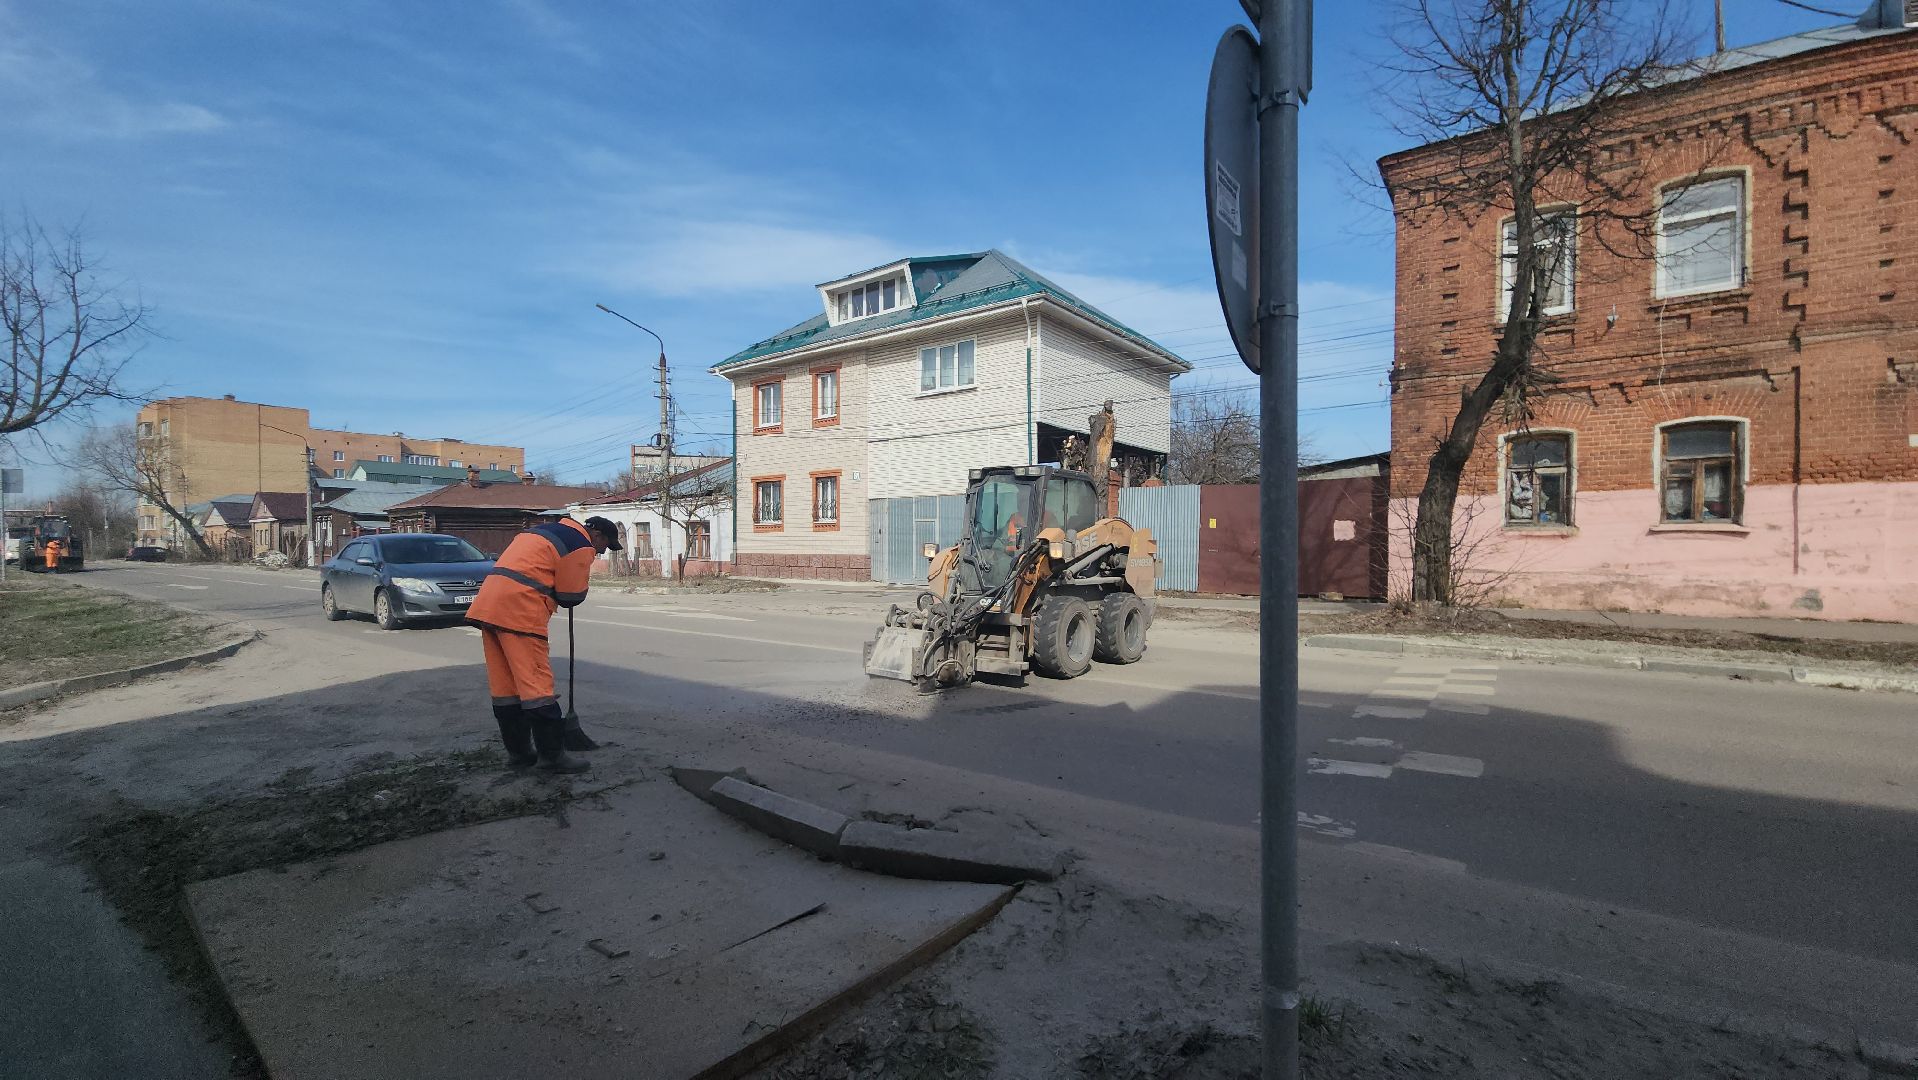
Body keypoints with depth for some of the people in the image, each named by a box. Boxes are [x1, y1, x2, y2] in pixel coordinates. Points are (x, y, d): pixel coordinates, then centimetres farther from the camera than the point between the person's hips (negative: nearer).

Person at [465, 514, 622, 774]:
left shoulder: (546, 530, 26)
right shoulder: (581, 545, -2)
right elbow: (572, 596, -3)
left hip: (489, 602, 9)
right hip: (519, 609, -9)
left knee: (504, 684, 12)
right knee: (536, 684, -6)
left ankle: (518, 751, 20)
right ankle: (551, 755, -2)